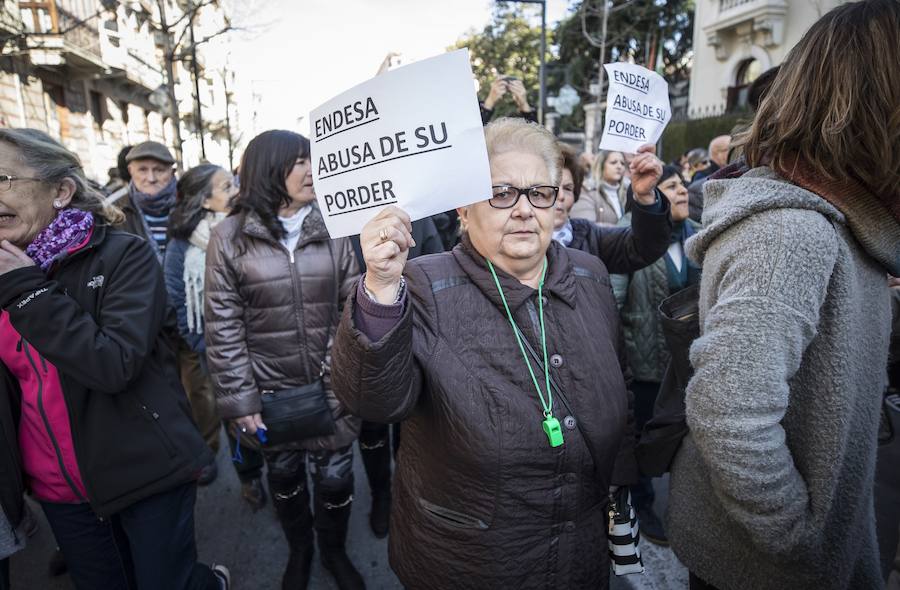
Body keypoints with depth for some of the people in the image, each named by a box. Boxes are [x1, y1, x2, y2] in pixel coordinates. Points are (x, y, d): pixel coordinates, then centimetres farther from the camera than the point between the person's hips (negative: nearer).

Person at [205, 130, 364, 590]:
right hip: (271, 389, 0)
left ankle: (334, 552, 41)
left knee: (334, 476, 11)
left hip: (333, 384, 1)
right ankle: (299, 550, 47)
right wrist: (238, 397, -7)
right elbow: (223, 327, -5)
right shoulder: (230, 236, -6)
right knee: (283, 475, 19)